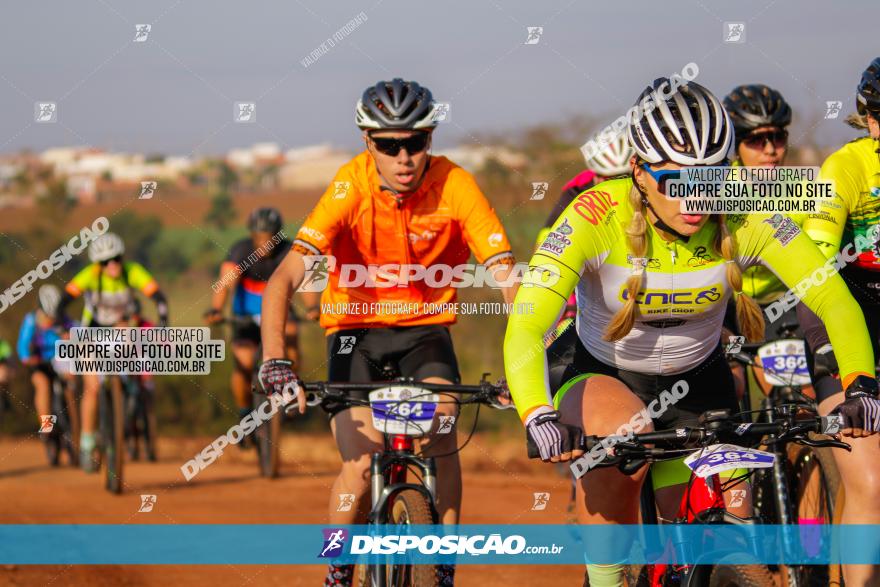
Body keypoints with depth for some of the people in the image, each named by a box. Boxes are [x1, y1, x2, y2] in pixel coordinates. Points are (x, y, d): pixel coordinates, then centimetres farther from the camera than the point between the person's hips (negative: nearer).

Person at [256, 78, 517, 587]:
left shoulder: (455, 187, -19)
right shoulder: (351, 188, -23)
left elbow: (507, 276, -22)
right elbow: (285, 277, -29)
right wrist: (275, 361, -43)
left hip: (426, 329, 1)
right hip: (357, 330, -1)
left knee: (442, 435, -25)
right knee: (361, 468, -18)